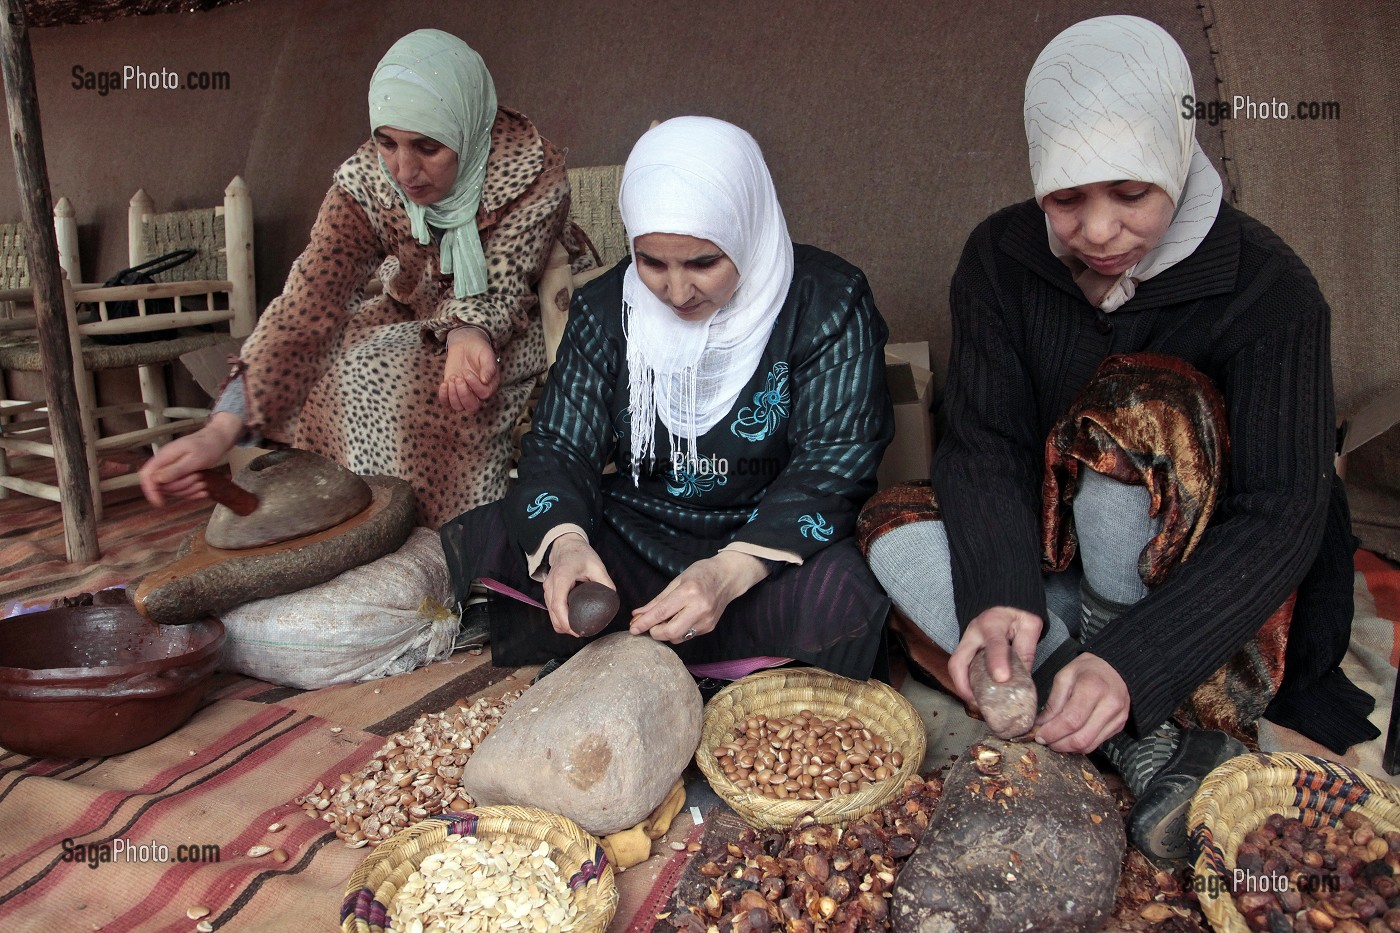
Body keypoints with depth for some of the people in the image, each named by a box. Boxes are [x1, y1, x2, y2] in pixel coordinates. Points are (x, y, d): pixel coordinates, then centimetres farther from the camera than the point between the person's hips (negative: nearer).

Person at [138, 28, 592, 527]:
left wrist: (468, 335, -53)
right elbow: (307, 303, -30)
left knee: (391, 372, -30)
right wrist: (222, 429, -43)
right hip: (413, 317, 4)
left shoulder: (532, 169, -26)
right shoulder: (364, 182, -20)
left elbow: (501, 286, -26)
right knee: (319, 367, -21)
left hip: (521, 323, -4)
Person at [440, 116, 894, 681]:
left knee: (841, 601, -36)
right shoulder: (605, 308, 0)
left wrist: (730, 572, -33)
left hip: (768, 546, -1)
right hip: (629, 542, 2)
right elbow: (559, 445, -3)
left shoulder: (825, 303, -10)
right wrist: (565, 542, -28)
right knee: (479, 544, -19)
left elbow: (834, 463, -16)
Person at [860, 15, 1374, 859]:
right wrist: (1003, 594, -34)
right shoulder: (1001, 259, -9)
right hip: (1052, 566, 4)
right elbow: (984, 442, -15)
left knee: (1140, 404, -32)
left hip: (1212, 593, -3)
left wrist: (1131, 660, -39)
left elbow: (1284, 518, -25)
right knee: (895, 526, -23)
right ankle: (1155, 744, -25)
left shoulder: (1266, 287, -19)